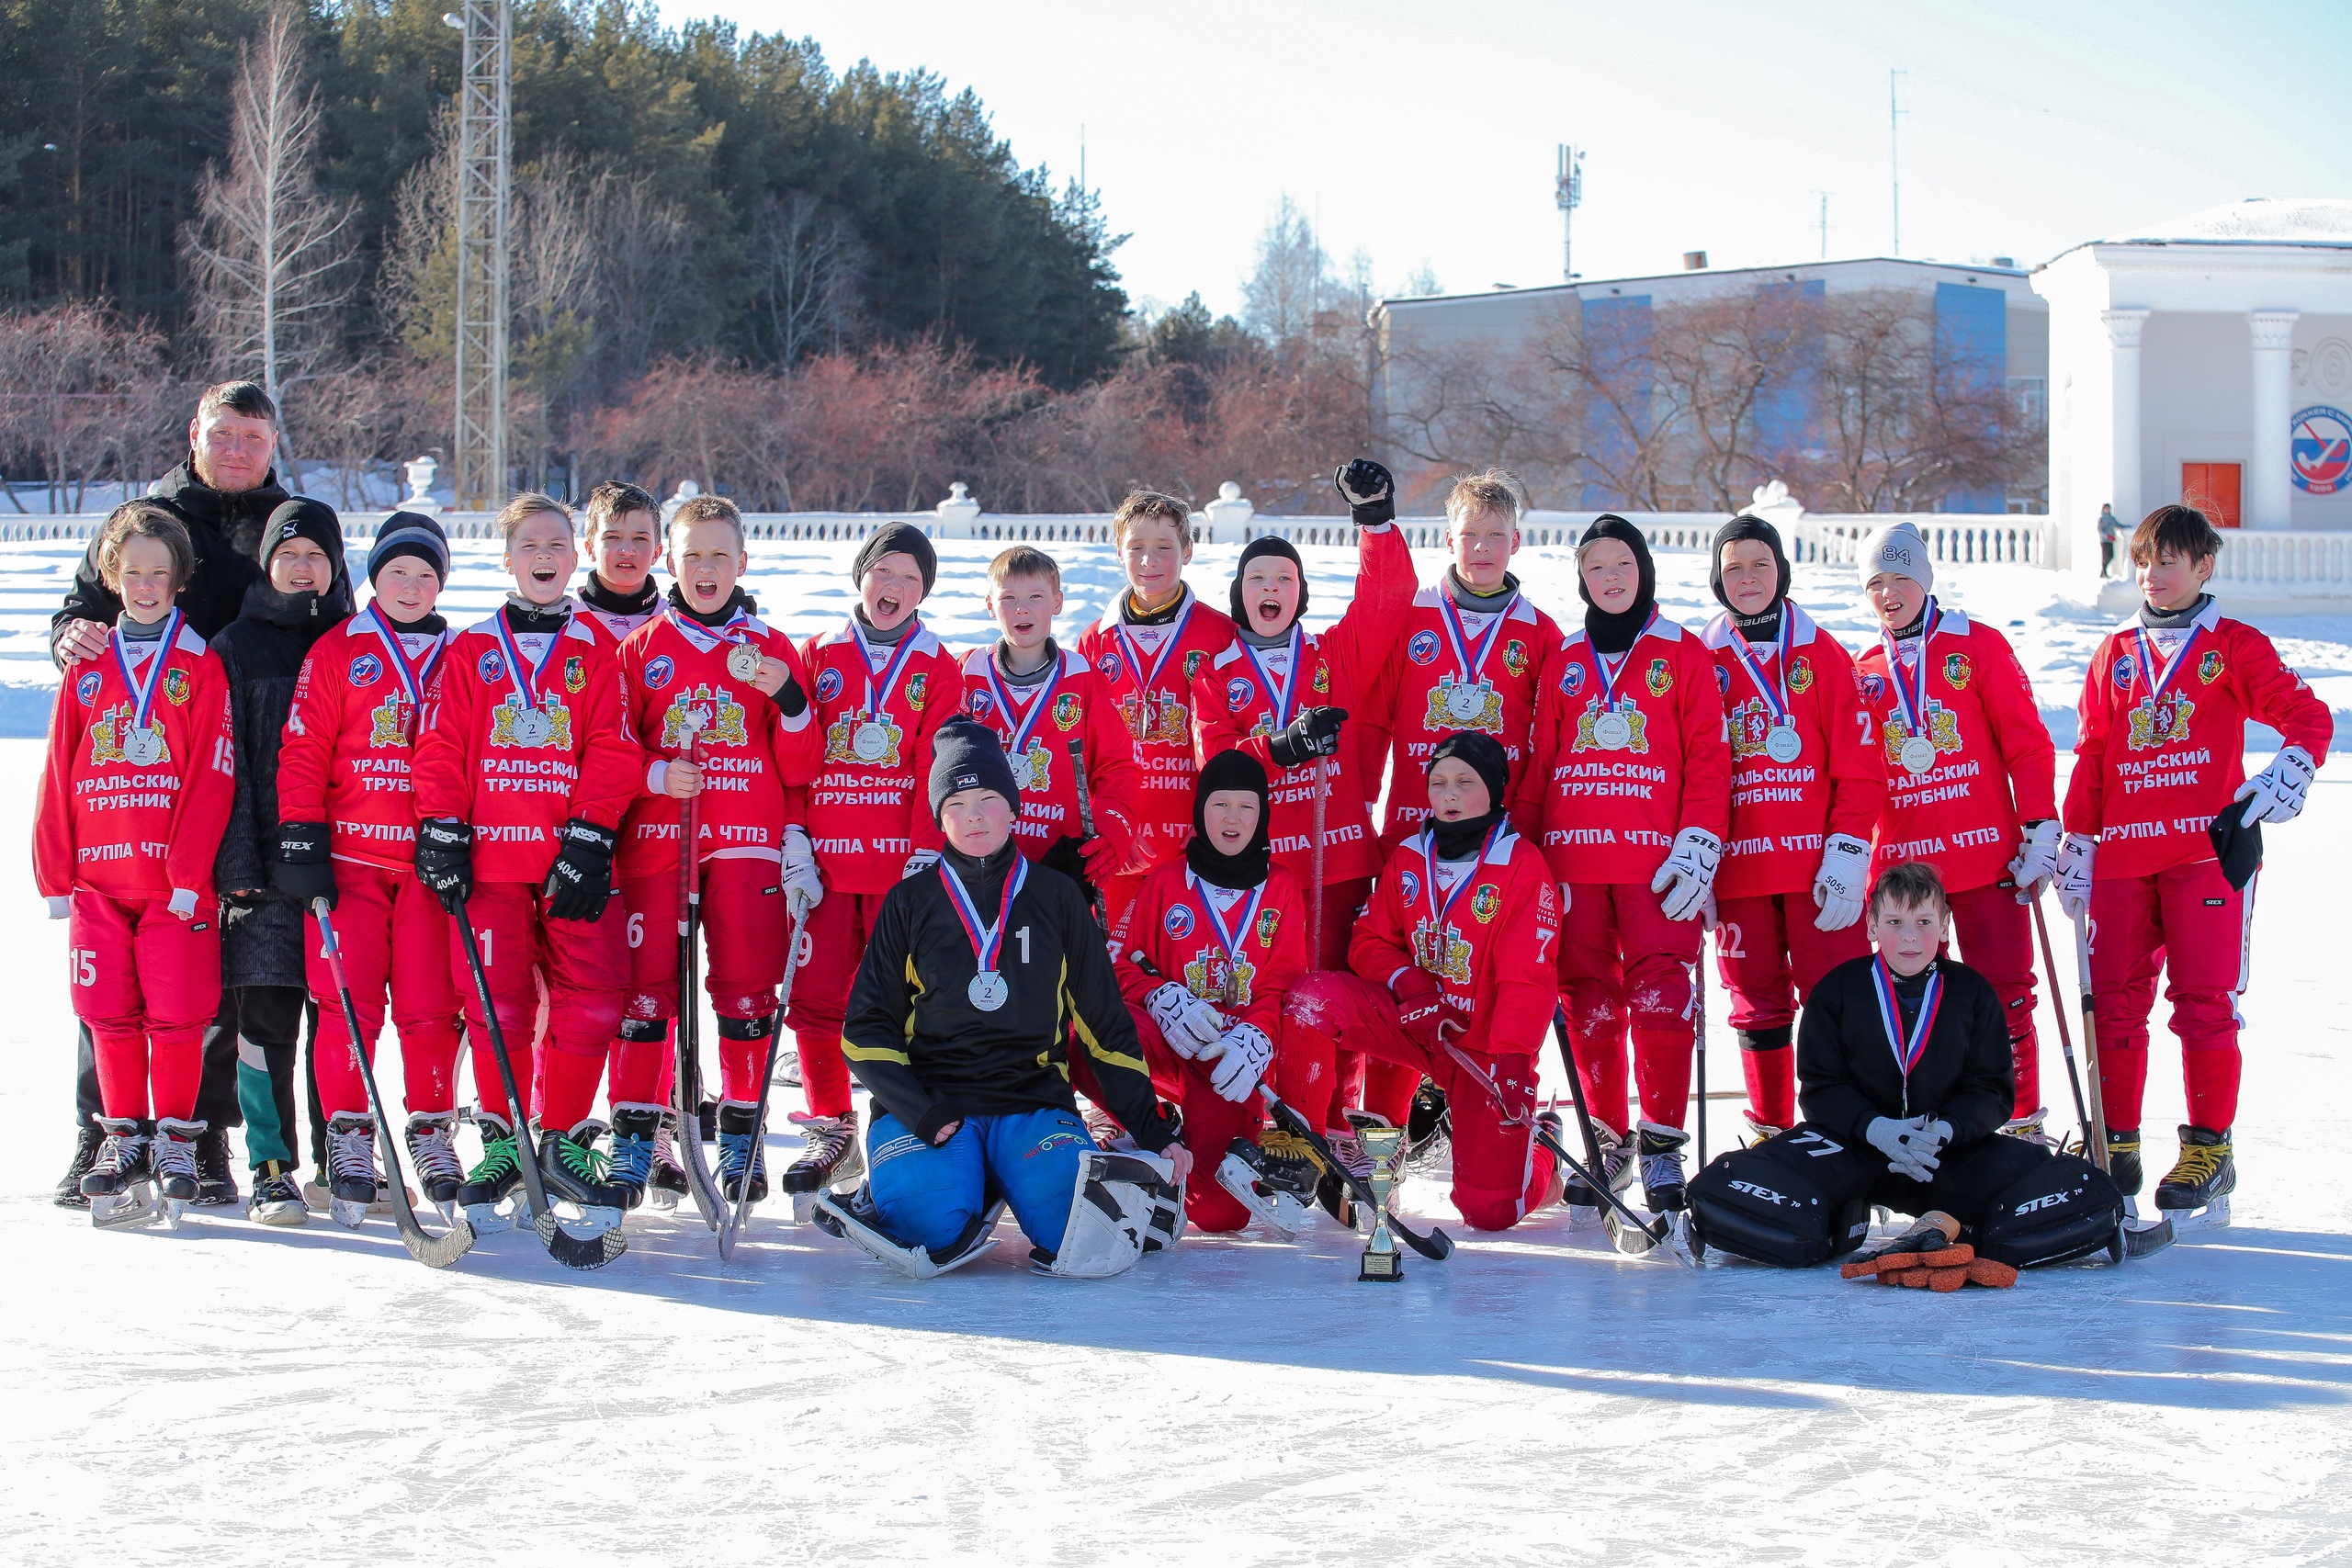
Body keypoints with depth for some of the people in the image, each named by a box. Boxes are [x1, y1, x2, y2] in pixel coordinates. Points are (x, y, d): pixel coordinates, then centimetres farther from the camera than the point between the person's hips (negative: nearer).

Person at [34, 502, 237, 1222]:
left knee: (177, 1014, -2)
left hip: (176, 881, -3)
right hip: (98, 877, 3)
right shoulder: (88, 668, 11)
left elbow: (211, 777, -6)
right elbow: (59, 777, 10)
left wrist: (188, 872, -12)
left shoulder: (199, 665, 0)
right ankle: (125, 1139, 17)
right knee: (111, 1013, 6)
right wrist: (55, 874, 5)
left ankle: (176, 1140, 10)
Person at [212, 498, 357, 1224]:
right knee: (266, 1020, -2)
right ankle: (272, 1171, 4)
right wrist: (235, 863, -9)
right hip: (262, 858, -1)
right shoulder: (235, 647, 5)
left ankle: (340, 1161, 15)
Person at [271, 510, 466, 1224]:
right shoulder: (337, 651, 5)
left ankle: (432, 1130, 13)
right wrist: (300, 835, -6)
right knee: (348, 1000, -4)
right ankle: (349, 1134, 6)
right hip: (350, 852, -1)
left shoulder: (457, 658, 10)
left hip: (427, 858, 1)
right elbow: (304, 748, 1)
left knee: (431, 1003, -1)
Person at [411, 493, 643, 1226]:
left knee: (591, 1001, -5)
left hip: (575, 862, 0)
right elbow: (440, 747, 4)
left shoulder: (594, 654, 10)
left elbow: (613, 753, 2)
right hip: (490, 860, 0)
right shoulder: (470, 651, 9)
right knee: (497, 1002, -2)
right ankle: (502, 1138, 13)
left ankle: (563, 1138, 9)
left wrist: (589, 836, -8)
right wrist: (441, 833, -6)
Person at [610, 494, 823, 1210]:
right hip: (655, 841, 0)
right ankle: (636, 1140, 5)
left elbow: (801, 766, 6)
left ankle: (741, 1140, 8)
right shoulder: (641, 649, 9)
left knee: (748, 989, -2)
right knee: (646, 986, -4)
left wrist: (789, 697, -11)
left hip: (749, 843, 0)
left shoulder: (772, 649, 9)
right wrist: (655, 774, -10)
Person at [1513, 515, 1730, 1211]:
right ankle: (1609, 1139, 14)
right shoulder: (1562, 659, 16)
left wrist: (1700, 842, -8)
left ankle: (1663, 1142, -7)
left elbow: (1707, 757, 2)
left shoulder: (1683, 653, 7)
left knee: (1659, 991, -12)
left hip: (1656, 857, -3)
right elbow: (1539, 760, 15)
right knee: (1587, 997, 3)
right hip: (1572, 854, 3)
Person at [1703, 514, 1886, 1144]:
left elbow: (1860, 767, 0)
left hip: (1818, 863, -2)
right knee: (1757, 999, 8)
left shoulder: (1822, 653, 4)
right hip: (1738, 868, 2)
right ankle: (1770, 1127, 19)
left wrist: (1847, 855, -9)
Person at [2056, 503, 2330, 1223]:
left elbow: (2308, 715, -2)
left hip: (2209, 847, -4)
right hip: (2123, 855, 4)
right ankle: (2116, 1148, 11)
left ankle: (2210, 1150, 1)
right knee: (2115, 998, 2)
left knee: (2204, 998, -7)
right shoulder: (2115, 653, 16)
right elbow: (2091, 754, 17)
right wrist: (2076, 843, 11)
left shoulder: (2234, 646, 5)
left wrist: (2291, 766, -22)